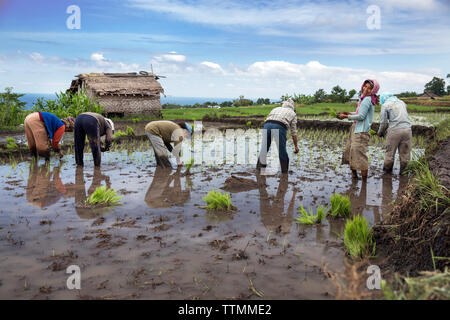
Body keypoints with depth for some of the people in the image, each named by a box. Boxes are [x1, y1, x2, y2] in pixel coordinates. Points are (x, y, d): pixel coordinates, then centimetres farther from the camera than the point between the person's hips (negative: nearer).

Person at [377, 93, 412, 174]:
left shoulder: (385, 105, 4)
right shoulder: (402, 102, 20)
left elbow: (383, 122, 1)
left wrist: (380, 132, 17)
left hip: (394, 131, -4)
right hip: (407, 129, 4)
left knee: (390, 153, 7)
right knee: (405, 154, 8)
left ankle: (387, 172, 16)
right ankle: (403, 171, 14)